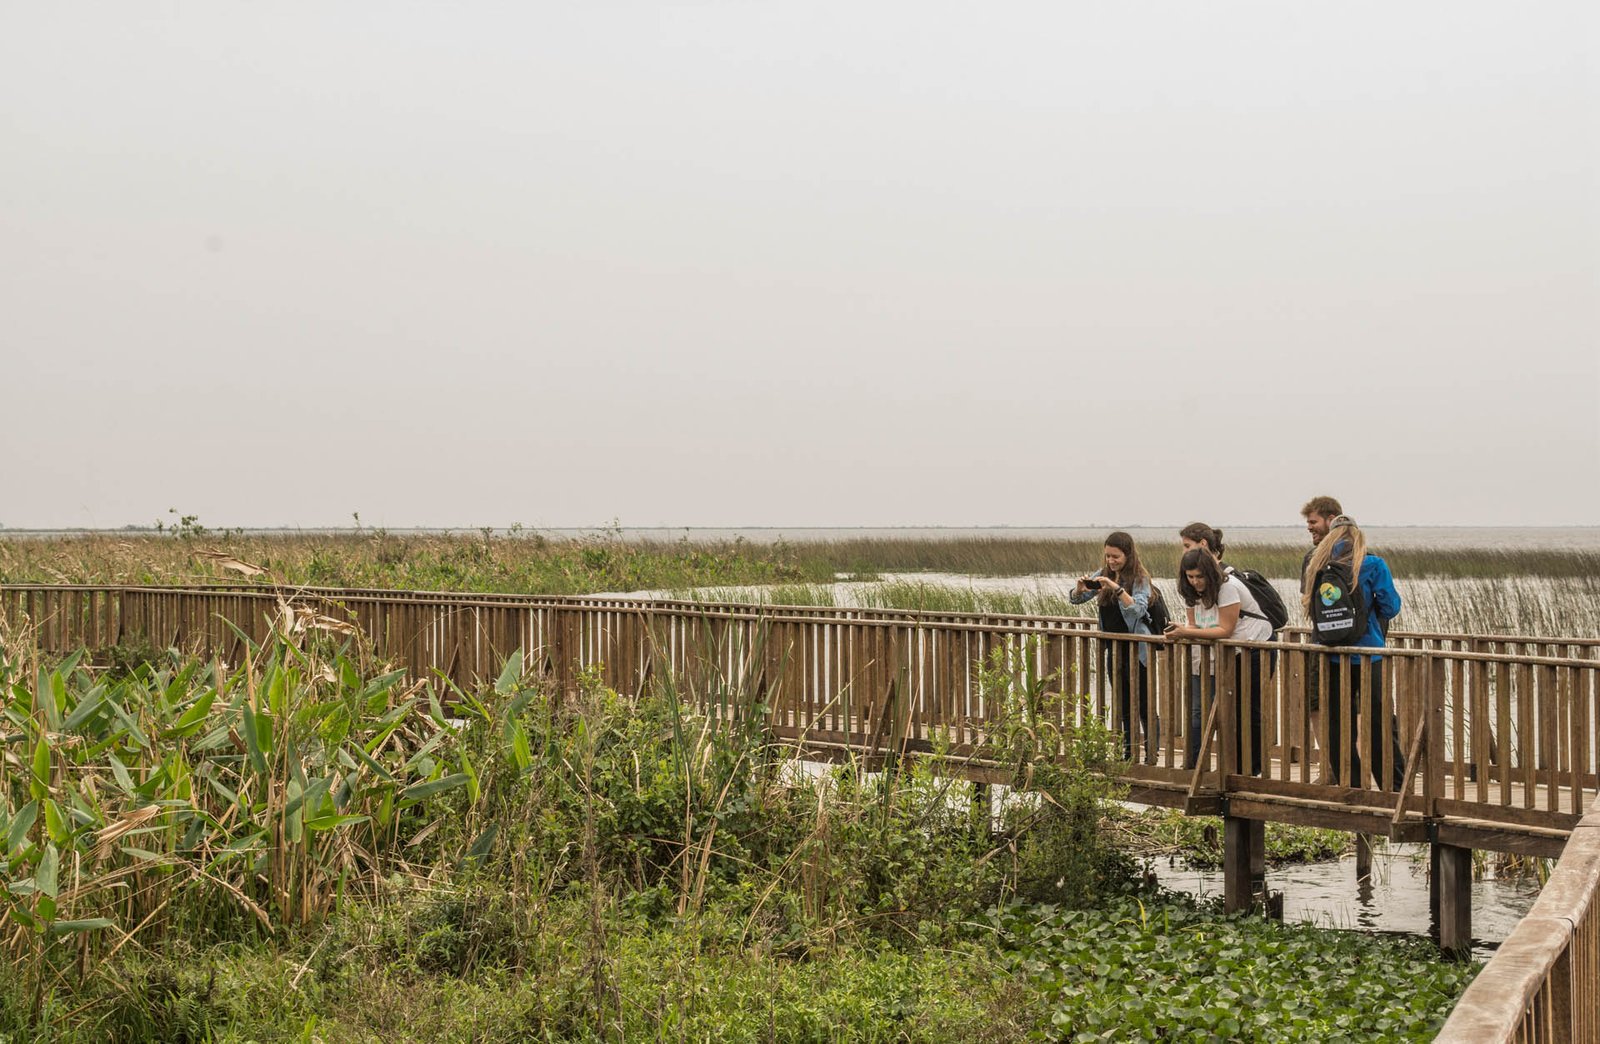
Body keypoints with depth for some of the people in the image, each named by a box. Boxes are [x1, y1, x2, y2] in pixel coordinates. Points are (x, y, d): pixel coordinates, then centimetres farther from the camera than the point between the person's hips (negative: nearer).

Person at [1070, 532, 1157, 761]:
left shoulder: (1140, 579, -10)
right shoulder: (1103, 575, 6)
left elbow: (1138, 609, -24)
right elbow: (1074, 599, 9)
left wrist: (1116, 588, -32)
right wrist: (1080, 588, -13)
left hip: (1136, 650, -6)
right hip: (1114, 649, 6)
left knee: (1144, 706, 0)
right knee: (1124, 706, 14)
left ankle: (1152, 757, 6)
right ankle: (1128, 753, 23)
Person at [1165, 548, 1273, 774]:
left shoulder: (1228, 588, -22)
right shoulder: (1192, 593, 1)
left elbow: (1225, 630, -26)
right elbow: (1194, 626, 2)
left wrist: (1188, 632, -31)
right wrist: (1180, 631, -20)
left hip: (1255, 649, -7)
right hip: (1226, 654, 7)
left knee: (1250, 711, -3)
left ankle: (1252, 770, 5)